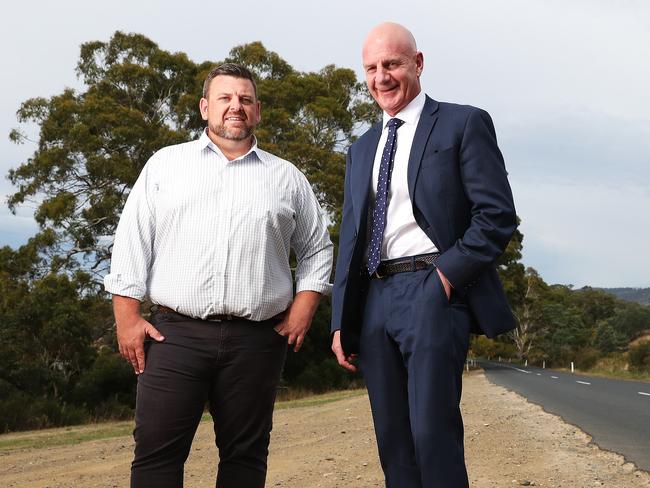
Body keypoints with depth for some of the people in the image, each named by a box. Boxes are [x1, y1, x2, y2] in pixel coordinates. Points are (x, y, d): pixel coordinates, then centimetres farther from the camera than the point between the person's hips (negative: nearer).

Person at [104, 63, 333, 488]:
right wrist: (128, 317, -1)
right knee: (157, 452, -5)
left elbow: (317, 248, 17)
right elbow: (132, 242, 7)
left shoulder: (286, 178, 14)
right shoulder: (166, 164, 11)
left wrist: (303, 309, 3)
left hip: (256, 339, 1)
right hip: (175, 333, -1)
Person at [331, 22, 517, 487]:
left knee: (432, 433, -12)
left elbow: (498, 215, -6)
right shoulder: (362, 149, 21)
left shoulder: (464, 124, 2)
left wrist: (447, 276, -14)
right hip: (373, 300, 6)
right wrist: (341, 321, 13)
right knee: (393, 439, 7)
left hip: (431, 291, -6)